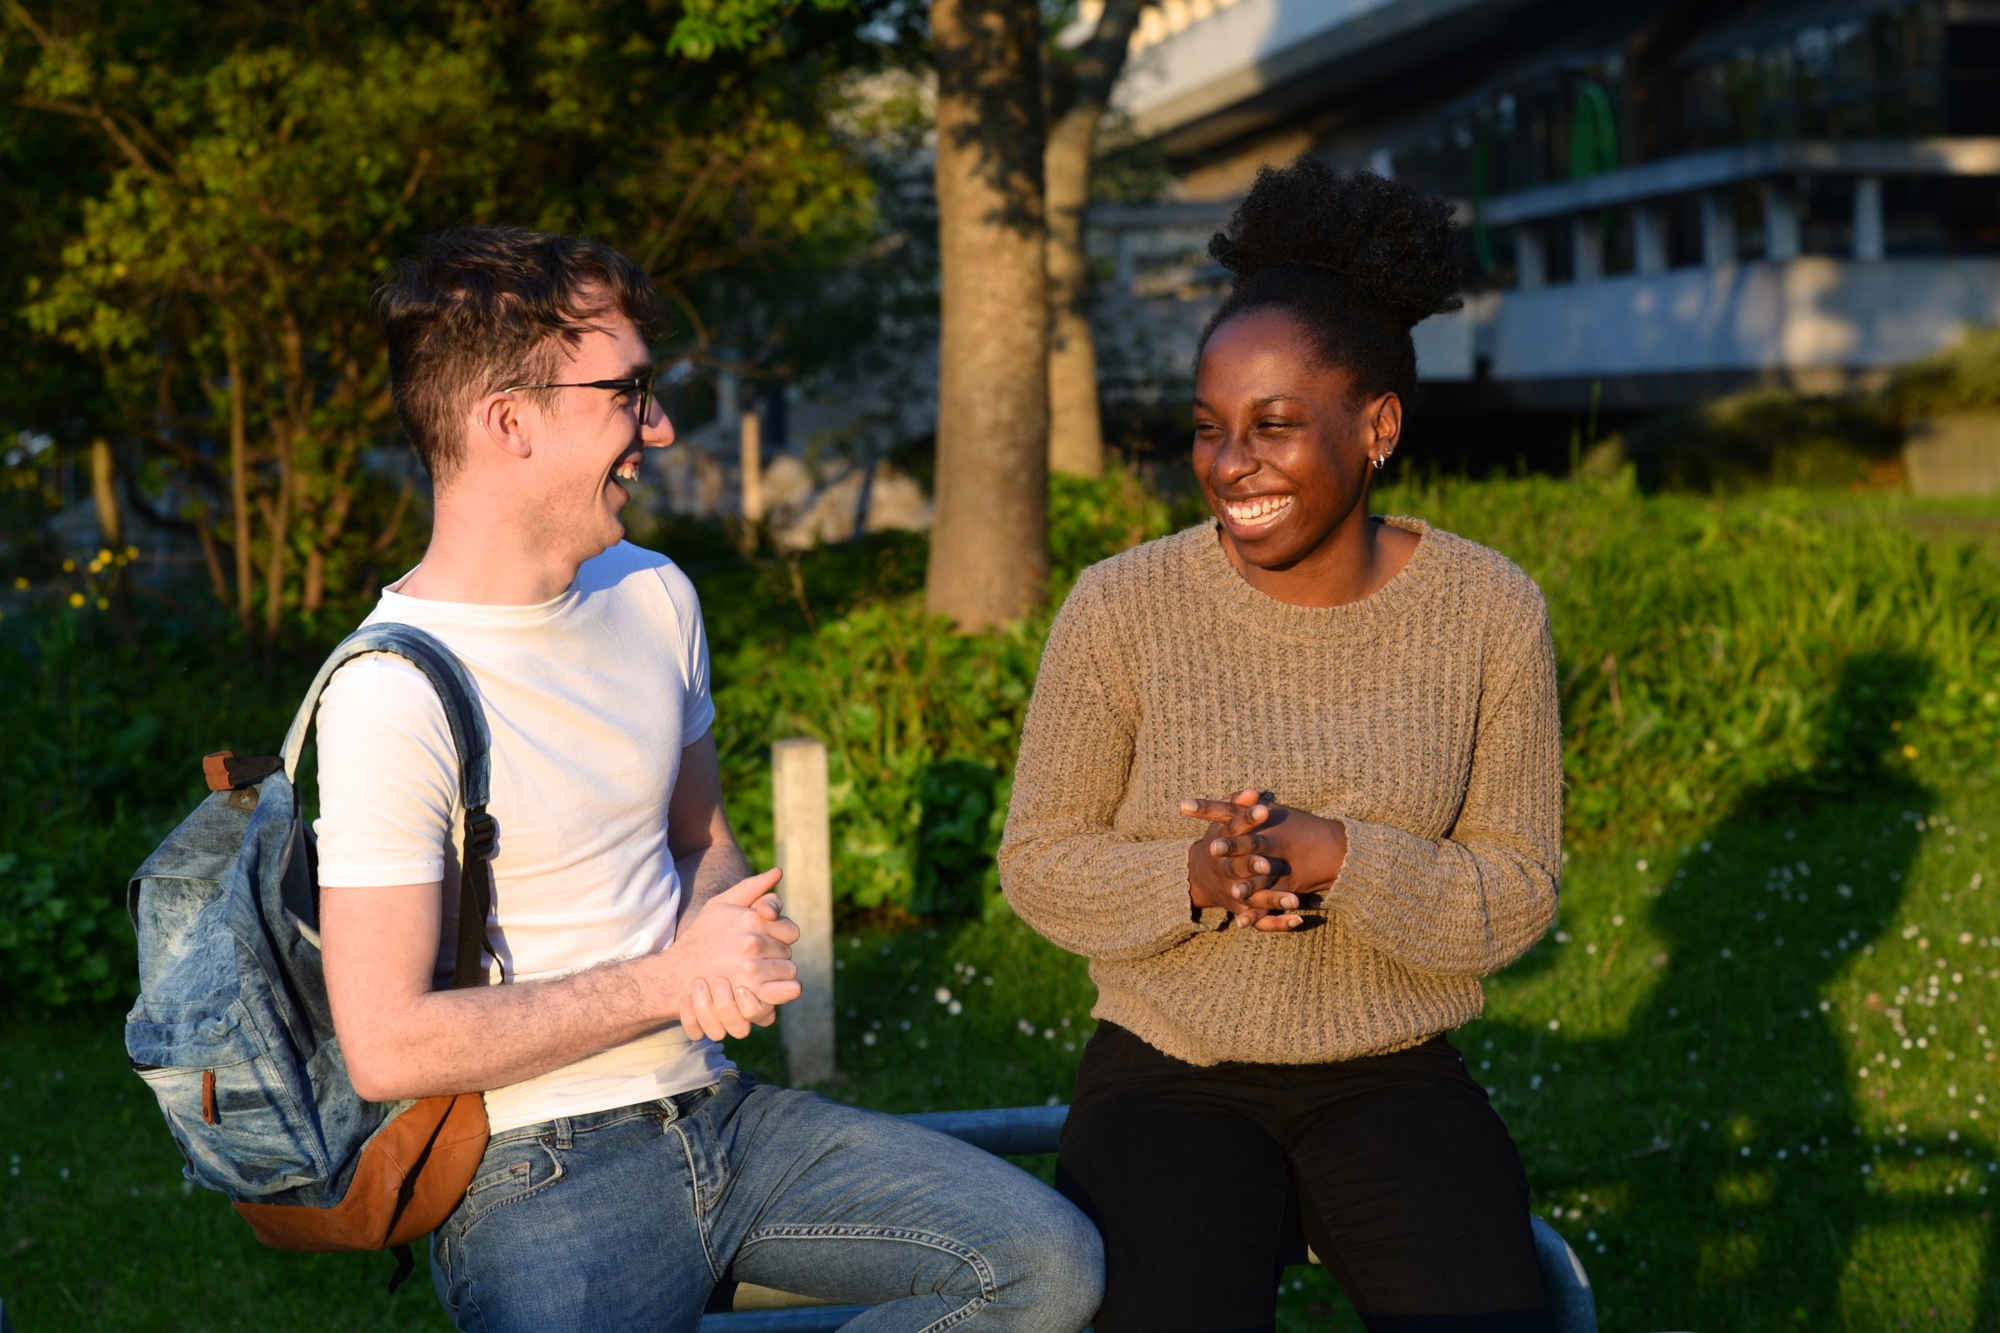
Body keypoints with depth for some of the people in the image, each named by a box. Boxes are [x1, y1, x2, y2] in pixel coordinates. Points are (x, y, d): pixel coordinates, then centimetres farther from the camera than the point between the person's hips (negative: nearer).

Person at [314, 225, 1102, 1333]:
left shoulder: (653, 595, 8)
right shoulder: (393, 695, -16)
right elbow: (389, 1047, -19)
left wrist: (722, 941, -2)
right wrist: (670, 980, -13)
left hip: (712, 1109, 7)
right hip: (537, 1171, -7)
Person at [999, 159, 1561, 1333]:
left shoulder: (1492, 615, -4)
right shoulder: (1123, 608, -6)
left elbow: (1516, 898, -2)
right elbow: (1038, 860, 0)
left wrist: (1337, 858, -21)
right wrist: (1193, 879, -20)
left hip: (1395, 1080, 1)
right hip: (1168, 1079, -1)